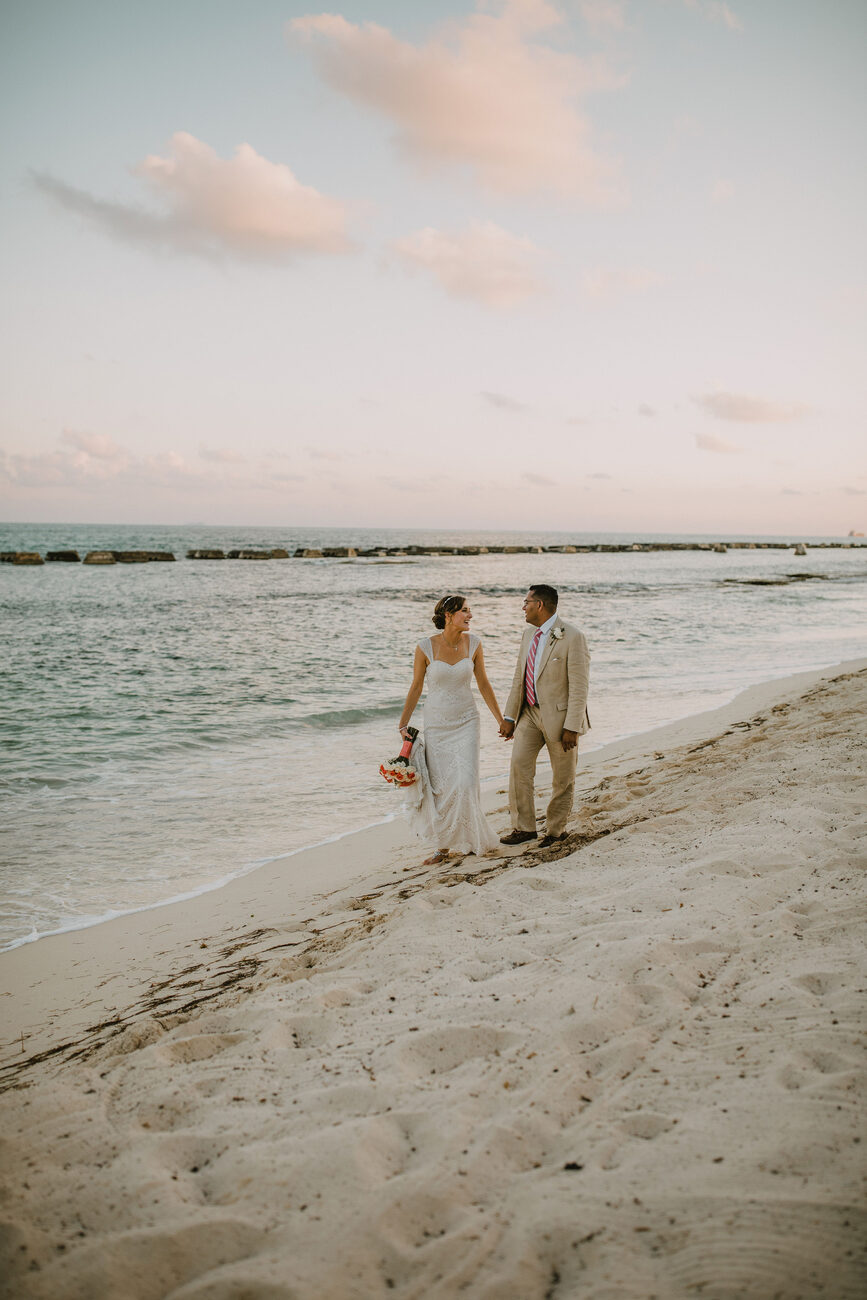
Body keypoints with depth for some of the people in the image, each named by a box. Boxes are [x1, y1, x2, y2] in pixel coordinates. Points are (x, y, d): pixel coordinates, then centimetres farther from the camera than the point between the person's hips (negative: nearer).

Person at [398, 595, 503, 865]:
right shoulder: (426, 647, -9)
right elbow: (416, 687, 1)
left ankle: (465, 840, 11)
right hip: (436, 723, -1)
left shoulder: (473, 643, -2)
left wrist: (500, 719, 10)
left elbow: (483, 684, 8)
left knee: (465, 783, -9)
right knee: (439, 787, 2)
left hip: (466, 721, 1)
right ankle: (444, 846, 15)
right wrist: (403, 724, 4)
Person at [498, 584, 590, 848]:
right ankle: (524, 827, 1)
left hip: (559, 715, -6)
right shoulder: (529, 633, 7)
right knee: (519, 765, -8)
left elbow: (579, 686, -17)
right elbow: (519, 679, 11)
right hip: (530, 713, 6)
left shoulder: (572, 637, -16)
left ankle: (556, 830, 23)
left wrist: (571, 727, -19)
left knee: (563, 777, 7)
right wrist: (510, 717, 7)